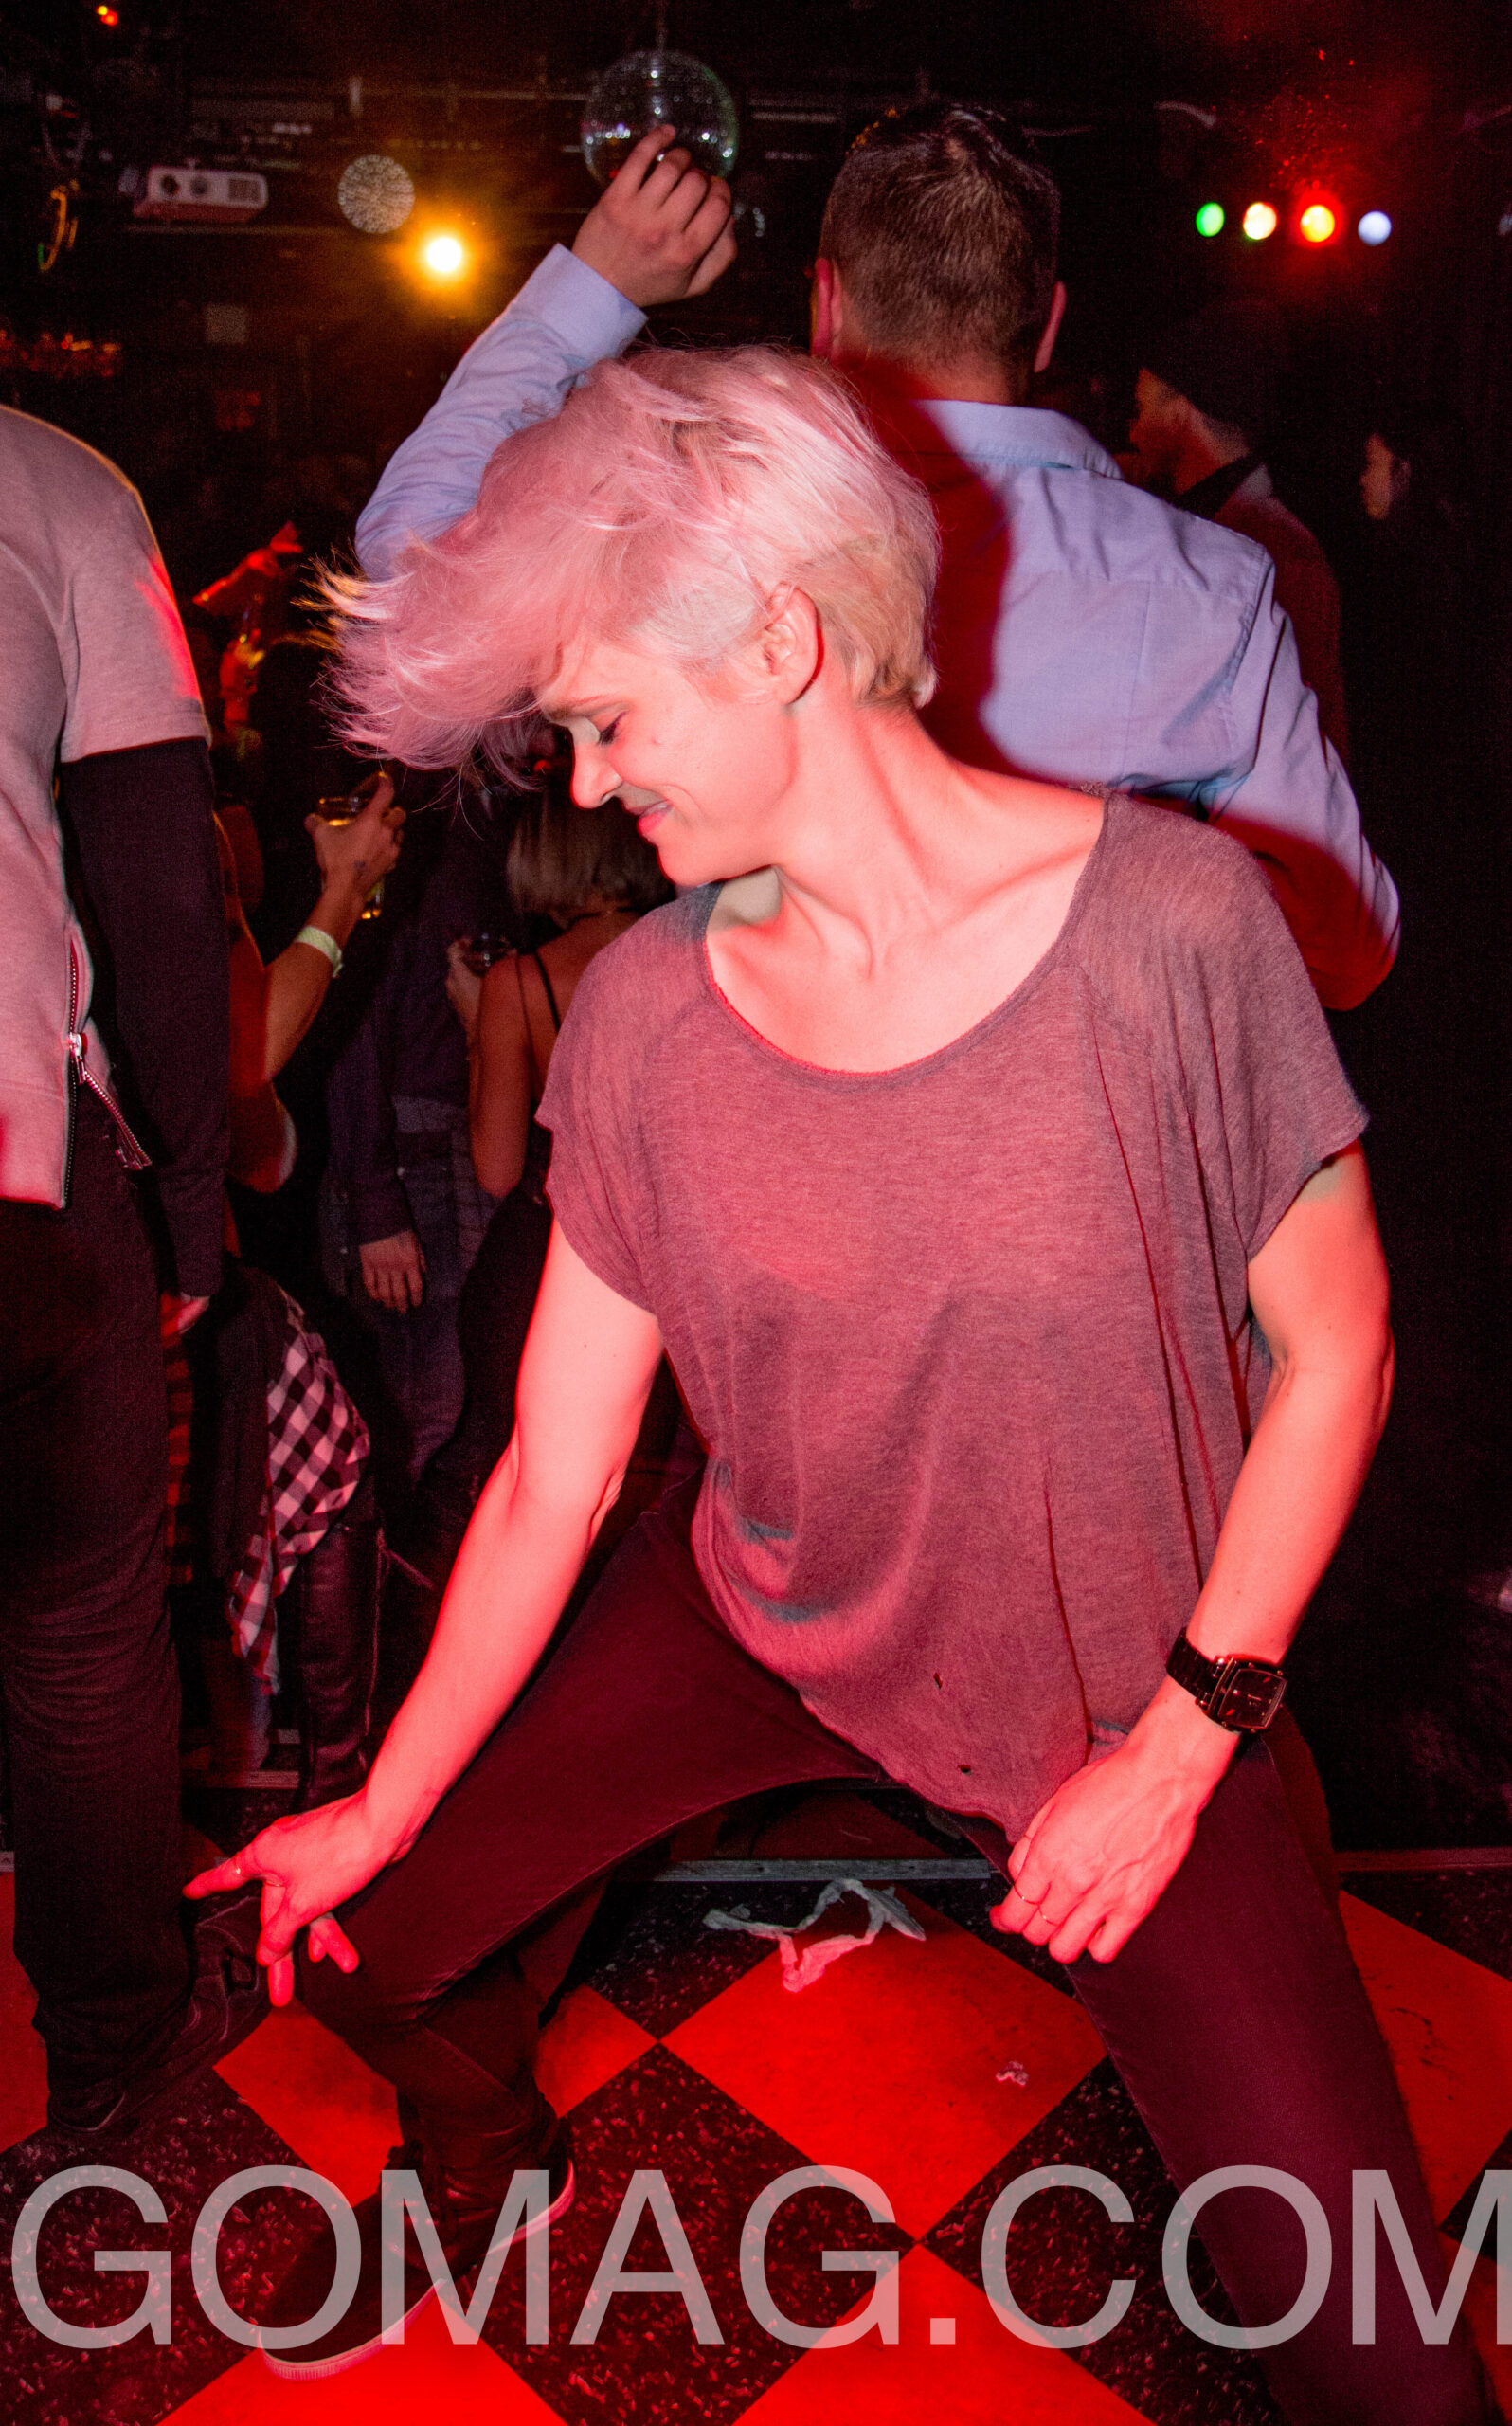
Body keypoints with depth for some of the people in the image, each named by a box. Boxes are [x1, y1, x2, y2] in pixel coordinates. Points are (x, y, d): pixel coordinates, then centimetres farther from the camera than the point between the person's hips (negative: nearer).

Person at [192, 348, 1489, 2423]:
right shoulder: (642, 1019, -11)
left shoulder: (1164, 922, -22)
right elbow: (551, 1480, -4)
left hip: (1115, 1688, -2)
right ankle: (489, 2161, 46)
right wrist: (385, 1807, 2)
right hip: (760, 1611, 3)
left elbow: (1335, 1349, -11)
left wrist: (1186, 1742, -12)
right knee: (356, 1931, 8)